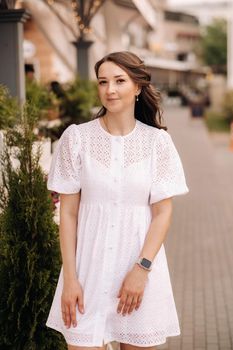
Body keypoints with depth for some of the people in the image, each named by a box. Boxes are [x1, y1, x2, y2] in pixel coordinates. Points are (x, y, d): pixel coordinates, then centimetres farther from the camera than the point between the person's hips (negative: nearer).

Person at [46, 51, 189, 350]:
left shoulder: (157, 141, -1)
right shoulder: (77, 137, -1)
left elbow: (162, 212, -1)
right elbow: (68, 212, -1)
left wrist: (141, 269, -11)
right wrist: (69, 277, -5)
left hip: (141, 261, 1)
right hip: (89, 263, 0)